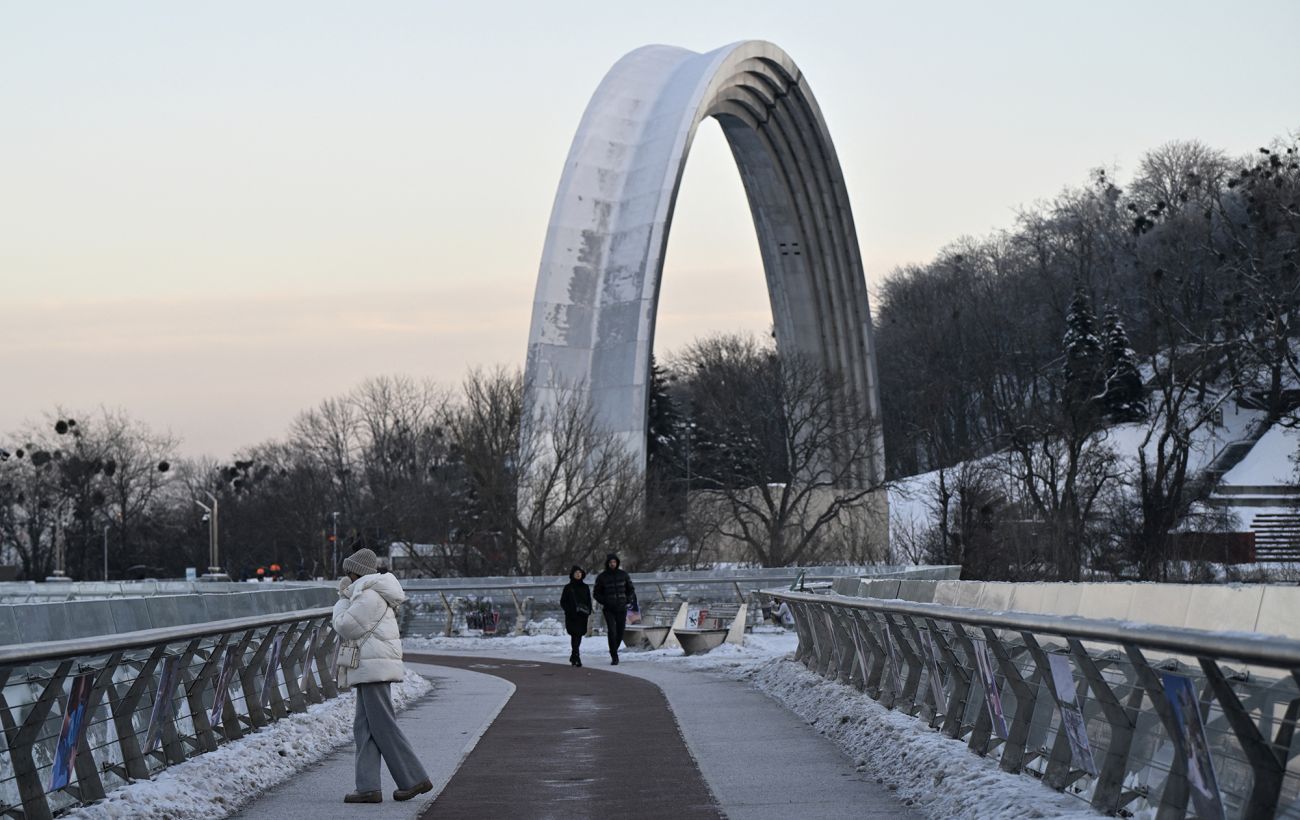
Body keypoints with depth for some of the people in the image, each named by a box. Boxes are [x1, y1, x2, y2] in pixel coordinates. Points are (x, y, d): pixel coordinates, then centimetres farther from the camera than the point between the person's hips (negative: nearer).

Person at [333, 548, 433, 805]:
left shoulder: (369, 597, -13)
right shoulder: (375, 594, 20)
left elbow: (345, 626, -13)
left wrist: (343, 599, 2)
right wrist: (347, 596, 16)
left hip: (373, 669, -11)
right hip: (370, 670, 11)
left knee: (383, 728, -8)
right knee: (364, 729, 5)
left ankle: (414, 779, -5)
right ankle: (368, 788, 0)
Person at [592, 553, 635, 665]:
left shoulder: (623, 575, 4)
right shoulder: (601, 577, -1)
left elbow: (631, 590, 13)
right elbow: (597, 593, 7)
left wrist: (627, 601, -2)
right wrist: (605, 602, -8)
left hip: (621, 609, 2)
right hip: (609, 609, -2)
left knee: (620, 634, 5)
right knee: (612, 632, -15)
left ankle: (614, 651, 31)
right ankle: (614, 657, -10)